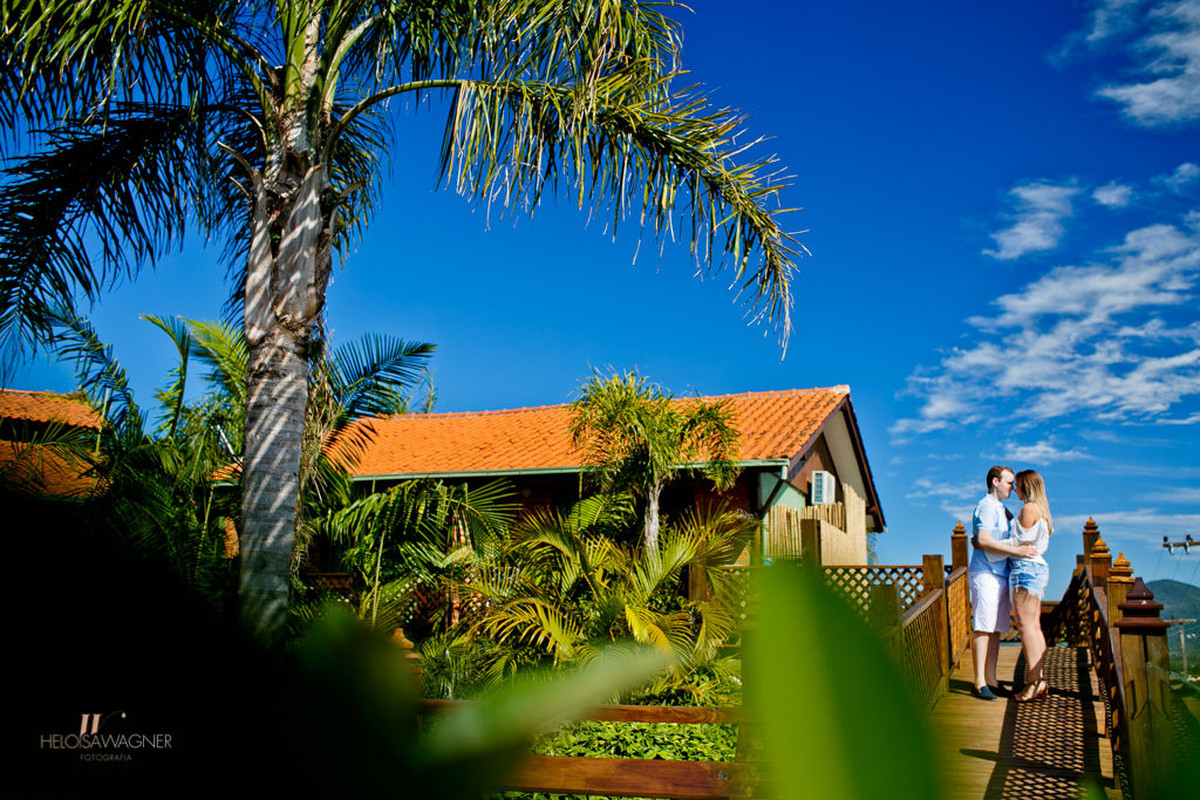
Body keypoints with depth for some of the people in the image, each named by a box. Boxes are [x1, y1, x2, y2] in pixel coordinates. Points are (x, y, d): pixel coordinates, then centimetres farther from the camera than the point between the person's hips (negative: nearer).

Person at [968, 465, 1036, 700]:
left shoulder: (1000, 509, 22)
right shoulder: (987, 506, -9)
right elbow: (984, 541, -20)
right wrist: (1016, 550, -21)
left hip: (1000, 575, 9)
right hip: (985, 574, -9)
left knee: (995, 630, 9)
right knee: (982, 629, -7)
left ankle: (991, 680, 13)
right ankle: (980, 682, -5)